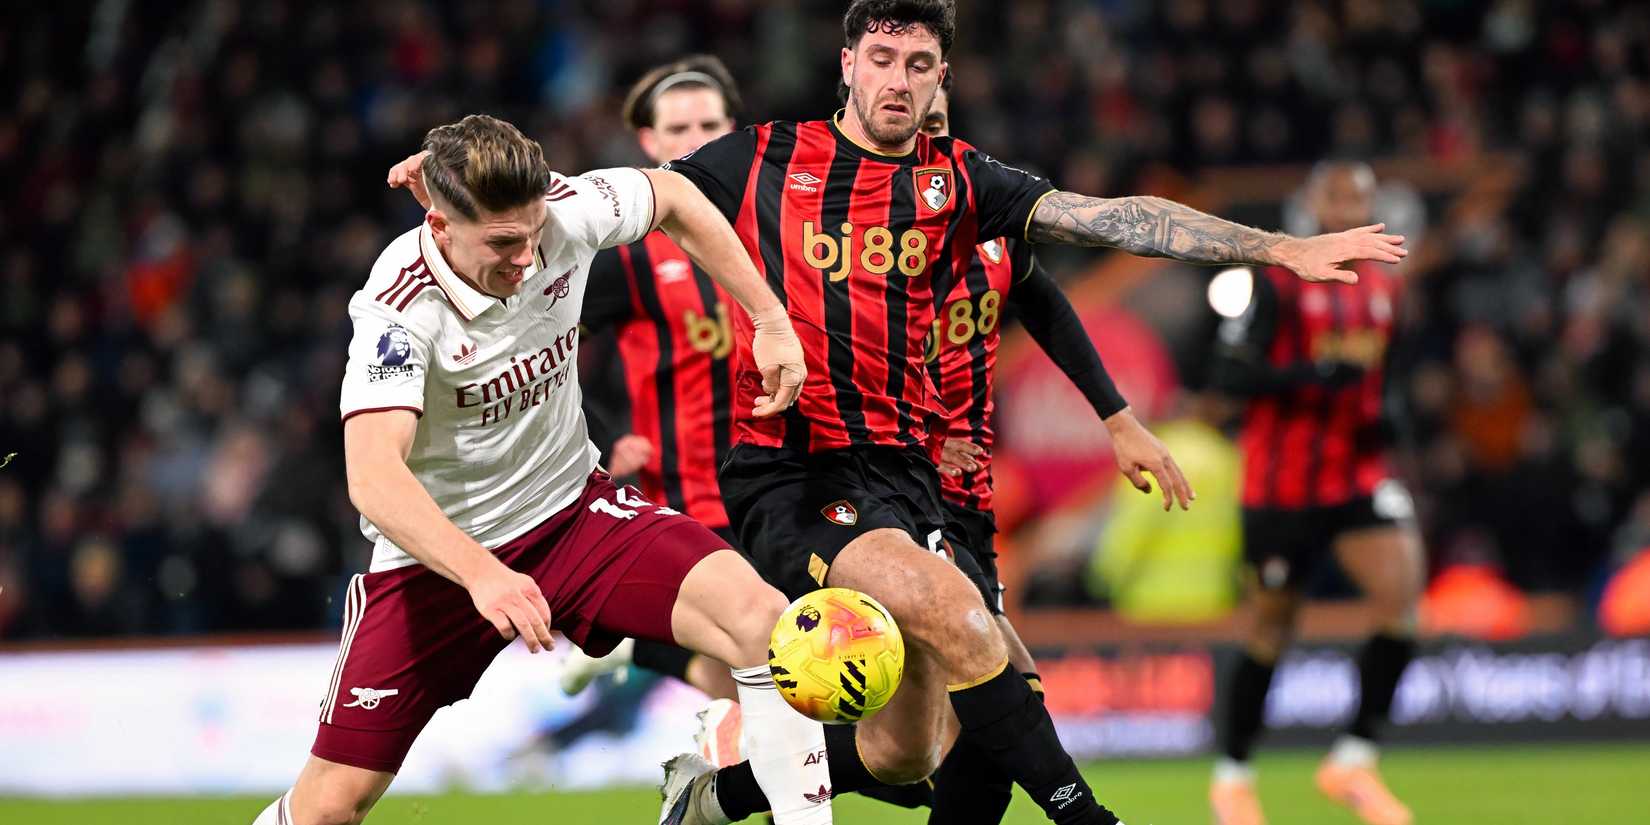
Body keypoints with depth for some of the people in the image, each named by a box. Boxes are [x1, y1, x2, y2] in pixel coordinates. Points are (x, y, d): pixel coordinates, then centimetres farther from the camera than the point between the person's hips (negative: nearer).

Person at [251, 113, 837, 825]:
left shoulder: (565, 211, -15)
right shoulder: (399, 310, -28)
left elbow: (671, 197, 8)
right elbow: (373, 479, -39)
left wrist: (772, 323, 4)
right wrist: (481, 574, -53)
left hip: (572, 506, 4)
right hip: (438, 552, -3)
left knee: (762, 619, -23)